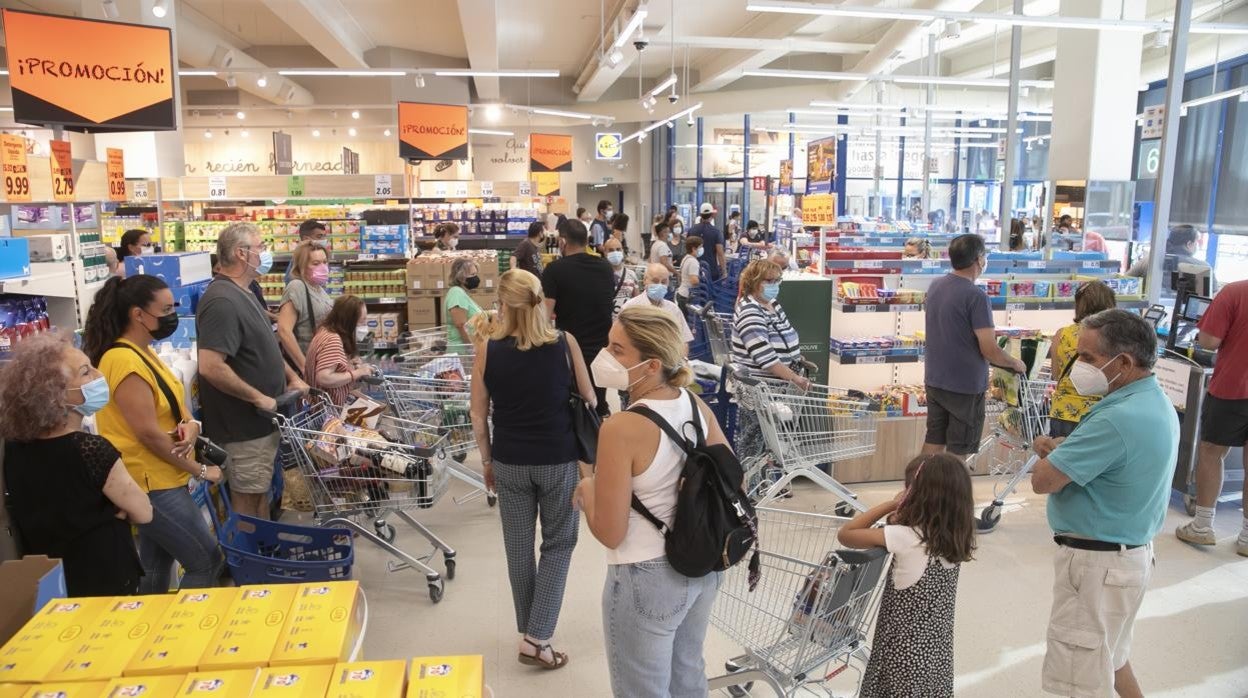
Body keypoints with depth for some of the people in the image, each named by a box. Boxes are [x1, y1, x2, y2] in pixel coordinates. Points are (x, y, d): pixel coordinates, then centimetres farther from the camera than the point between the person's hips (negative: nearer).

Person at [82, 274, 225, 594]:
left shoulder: (144, 354, 10)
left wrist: (191, 426, -11)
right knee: (207, 562, -4)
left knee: (156, 570, 17)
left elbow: (171, 409, 13)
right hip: (151, 484, -10)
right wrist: (200, 470, -13)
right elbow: (149, 433, -22)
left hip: (159, 480, 10)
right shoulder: (124, 361, -21)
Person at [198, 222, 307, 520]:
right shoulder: (223, 301, -23)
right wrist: (259, 398, -23)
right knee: (248, 502, 4)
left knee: (260, 495, 21)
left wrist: (292, 377, 11)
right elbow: (211, 366, -31)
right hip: (244, 425, -10)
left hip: (260, 420, 10)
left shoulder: (243, 294, 10)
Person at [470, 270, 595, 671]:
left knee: (519, 547, 15)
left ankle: (528, 631, 31)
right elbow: (589, 399, 2)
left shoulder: (489, 350, -8)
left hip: (509, 462, 1)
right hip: (559, 460, -1)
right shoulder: (564, 343, -10)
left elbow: (479, 416, -2)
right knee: (559, 544, 13)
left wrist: (487, 461, 11)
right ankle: (536, 638, 8)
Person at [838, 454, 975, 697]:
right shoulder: (956, 539, -4)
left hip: (904, 653, -6)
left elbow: (845, 534, -15)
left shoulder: (905, 538, -23)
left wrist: (890, 505, -11)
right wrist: (900, 519, -8)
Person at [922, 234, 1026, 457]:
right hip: (964, 387, -7)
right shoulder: (976, 296, -21)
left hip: (934, 380, 7)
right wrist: (1016, 363, -2)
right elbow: (990, 351, -20)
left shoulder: (935, 286, 2)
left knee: (933, 441, 16)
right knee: (958, 451, 7)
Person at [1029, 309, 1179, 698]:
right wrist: (1062, 450, -5)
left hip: (1098, 562, -10)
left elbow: (1043, 480, -25)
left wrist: (1050, 451, -4)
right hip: (1129, 551, 10)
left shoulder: (1118, 419, -29)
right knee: (1109, 656, 28)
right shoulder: (1155, 403, 5)